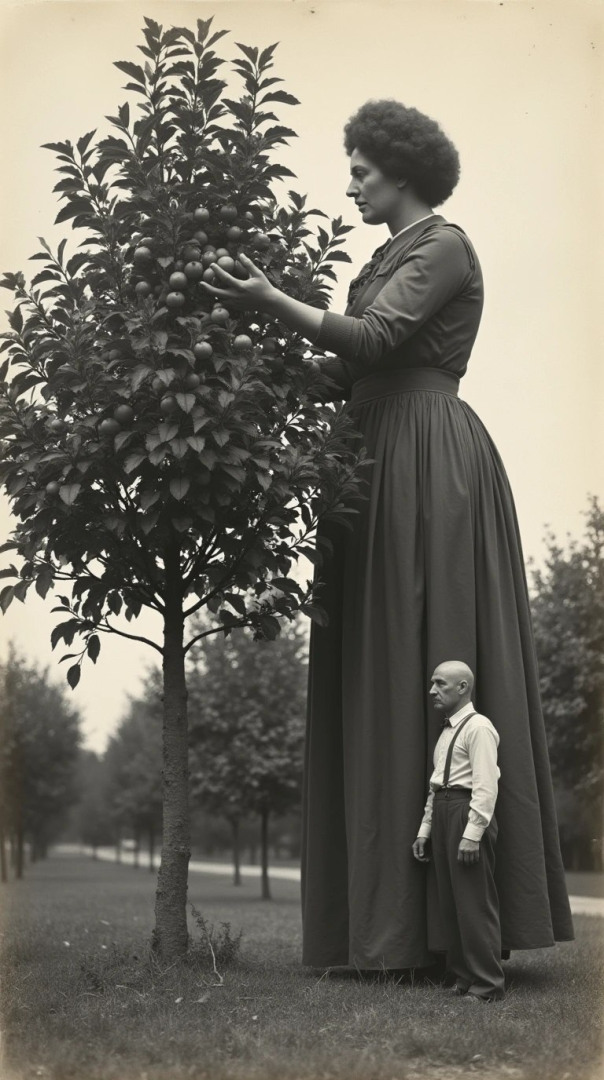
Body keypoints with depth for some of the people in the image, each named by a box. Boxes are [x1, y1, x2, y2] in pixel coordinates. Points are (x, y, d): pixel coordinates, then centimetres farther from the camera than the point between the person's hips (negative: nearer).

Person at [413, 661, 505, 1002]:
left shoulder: (478, 727, -9)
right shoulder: (447, 731, 19)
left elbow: (486, 786, -17)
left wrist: (472, 833, -22)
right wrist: (425, 829, 16)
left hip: (467, 813, -9)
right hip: (442, 813, 9)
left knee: (475, 903, -6)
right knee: (451, 903, 12)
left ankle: (487, 986, 0)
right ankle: (464, 977, 20)